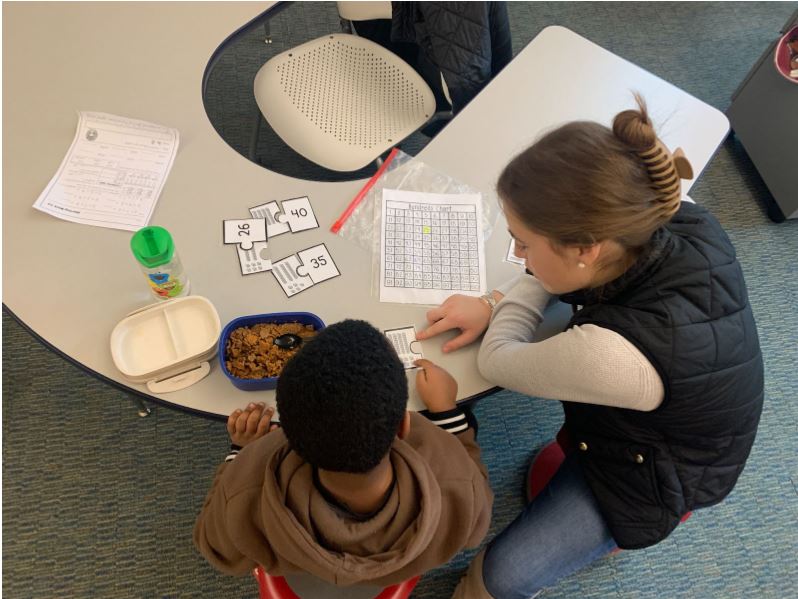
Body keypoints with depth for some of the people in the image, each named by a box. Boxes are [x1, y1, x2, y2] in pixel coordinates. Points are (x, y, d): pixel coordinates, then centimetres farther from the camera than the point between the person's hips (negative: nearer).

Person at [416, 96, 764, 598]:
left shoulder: (610, 354, -46)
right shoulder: (680, 222, -27)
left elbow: (497, 361, -26)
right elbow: (576, 259, -7)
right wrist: (492, 305, -16)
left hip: (656, 475, -6)